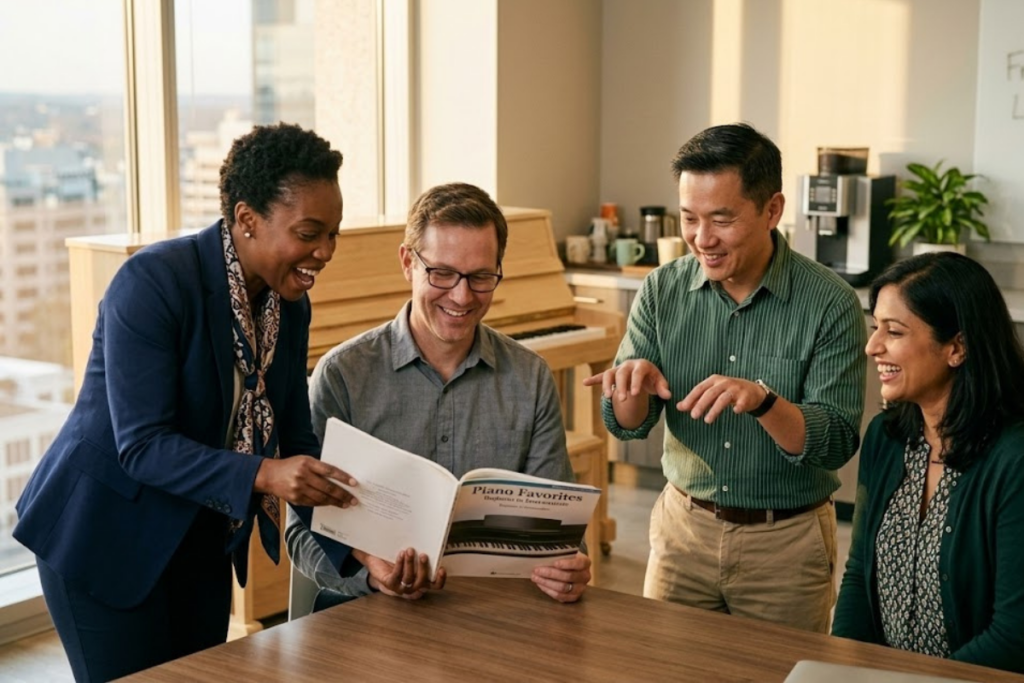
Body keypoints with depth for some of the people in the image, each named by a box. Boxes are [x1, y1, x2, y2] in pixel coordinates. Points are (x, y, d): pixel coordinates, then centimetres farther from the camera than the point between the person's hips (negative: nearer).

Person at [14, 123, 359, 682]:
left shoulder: (290, 305, -3)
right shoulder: (153, 281, -24)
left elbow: (293, 434, 1)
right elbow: (142, 445, -28)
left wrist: (340, 495, -17)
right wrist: (263, 475, -40)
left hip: (204, 539, 7)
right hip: (105, 535, -7)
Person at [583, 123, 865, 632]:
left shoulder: (830, 304, -13)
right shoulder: (663, 291, -4)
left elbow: (837, 444, -16)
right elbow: (626, 425, 0)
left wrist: (763, 400, -34)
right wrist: (635, 384, -23)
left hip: (786, 541, -2)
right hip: (683, 527, 3)